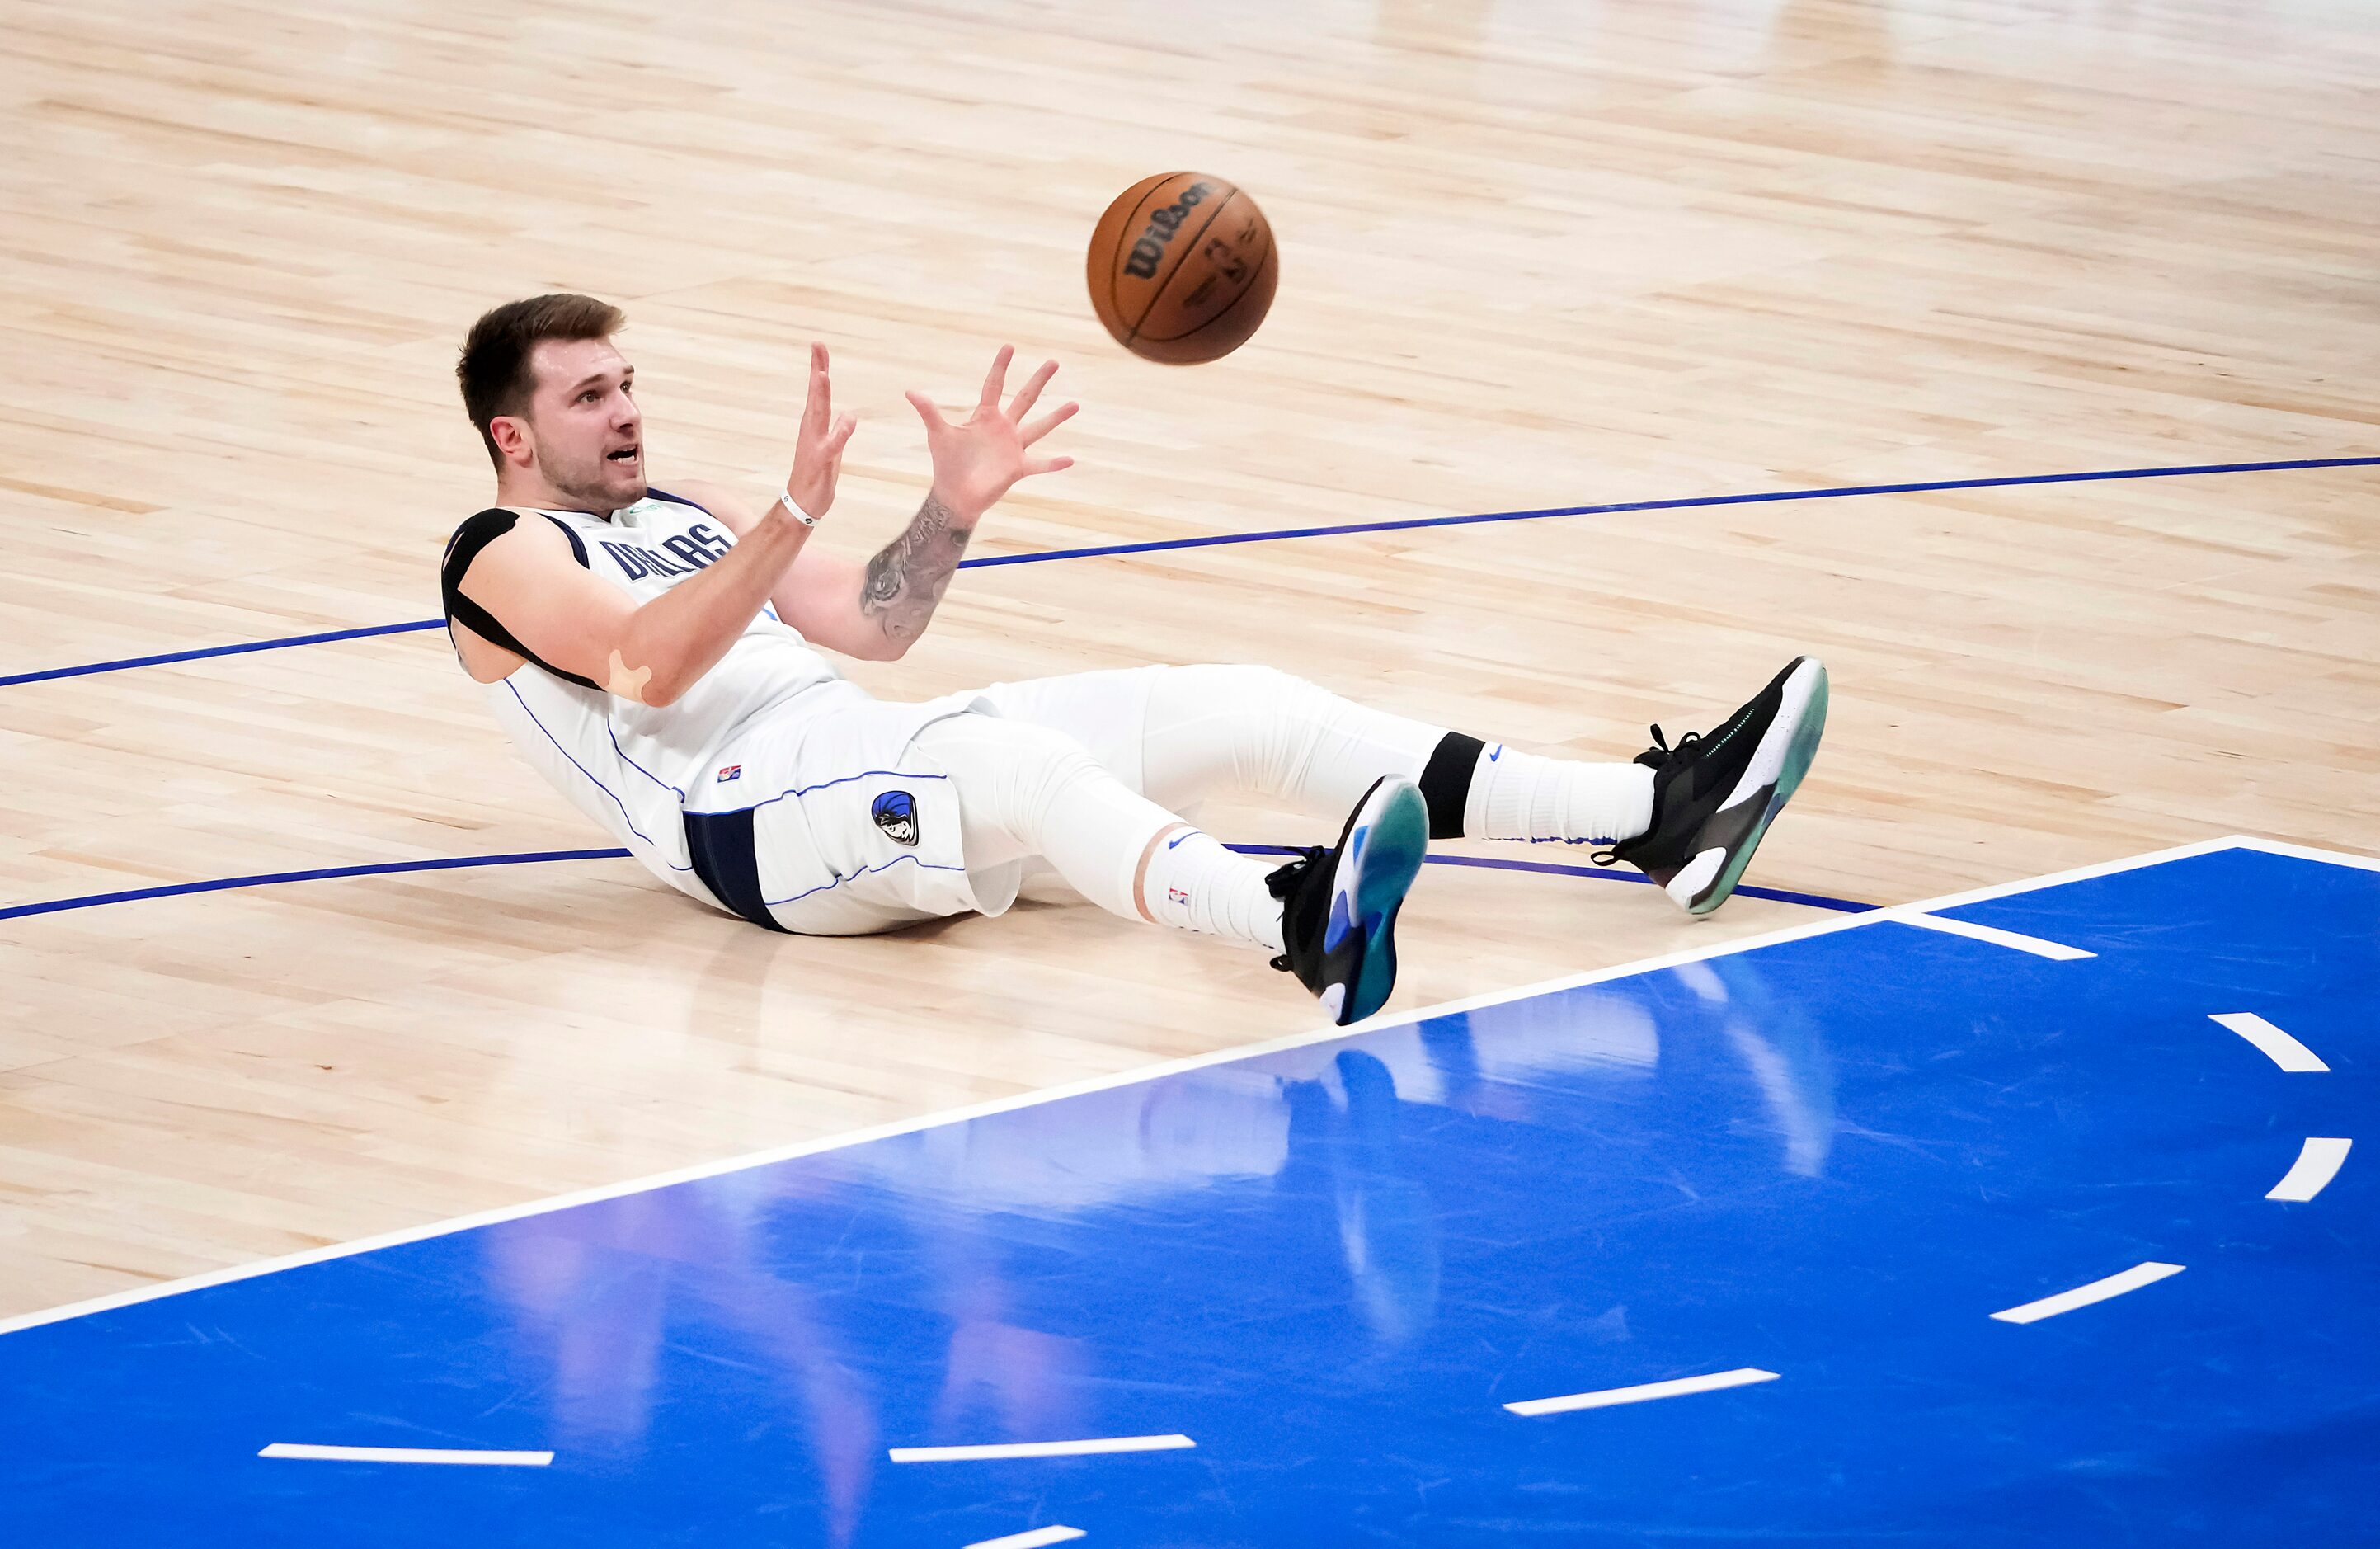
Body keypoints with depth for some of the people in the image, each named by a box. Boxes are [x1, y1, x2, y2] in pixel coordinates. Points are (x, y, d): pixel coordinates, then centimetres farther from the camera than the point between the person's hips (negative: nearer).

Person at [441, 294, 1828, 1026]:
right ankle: (1307, 930, -73)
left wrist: (954, 505, 4)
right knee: (1022, 764, -40)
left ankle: (1664, 817, -18)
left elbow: (869, 627, 21)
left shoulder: (684, 510, 28)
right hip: (752, 822, -8)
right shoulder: (505, 562, 3)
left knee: (1239, 709, -8)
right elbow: (646, 664, -17)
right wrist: (796, 514, -28)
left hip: (859, 751, 8)